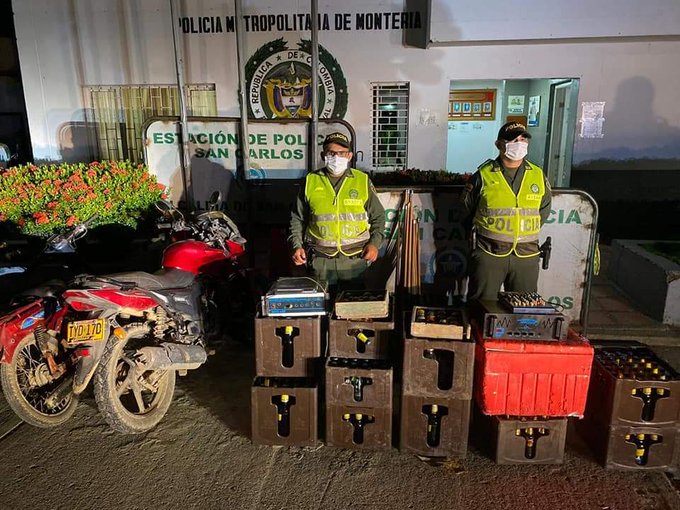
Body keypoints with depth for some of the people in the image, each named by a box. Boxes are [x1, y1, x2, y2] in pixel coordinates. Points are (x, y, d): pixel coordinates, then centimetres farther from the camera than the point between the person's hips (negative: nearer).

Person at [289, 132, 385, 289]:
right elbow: (297, 218, 12)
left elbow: (378, 217, 9)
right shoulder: (310, 181, 4)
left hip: (356, 258, 0)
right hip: (320, 259, 1)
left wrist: (375, 243, -6)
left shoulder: (363, 181, 3)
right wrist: (297, 246, 0)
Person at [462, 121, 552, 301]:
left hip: (526, 255, 3)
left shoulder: (538, 176, 6)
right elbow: (468, 208, 7)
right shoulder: (483, 175, -3)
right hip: (489, 254, -3)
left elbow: (544, 209, 18)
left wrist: (528, 232, 11)